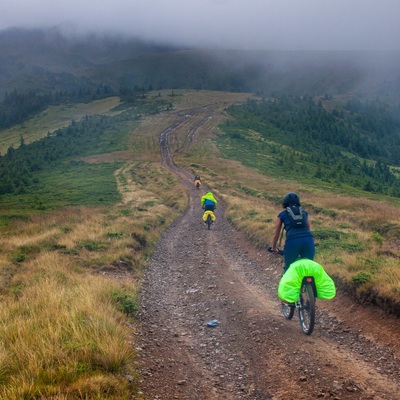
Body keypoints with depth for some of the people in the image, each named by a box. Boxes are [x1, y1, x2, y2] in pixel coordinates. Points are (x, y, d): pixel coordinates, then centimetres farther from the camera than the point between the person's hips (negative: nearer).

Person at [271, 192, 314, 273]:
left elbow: (276, 234, 27)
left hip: (292, 241, -2)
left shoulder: (282, 214, 20)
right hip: (308, 240, 2)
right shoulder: (304, 213, 26)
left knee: (288, 269, 17)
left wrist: (273, 248, 43)